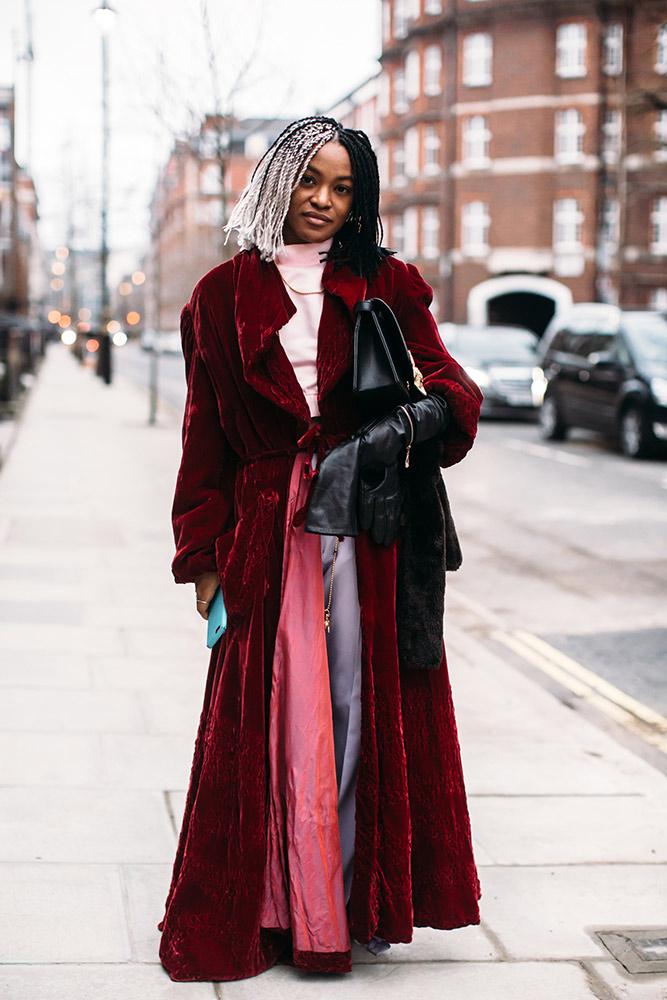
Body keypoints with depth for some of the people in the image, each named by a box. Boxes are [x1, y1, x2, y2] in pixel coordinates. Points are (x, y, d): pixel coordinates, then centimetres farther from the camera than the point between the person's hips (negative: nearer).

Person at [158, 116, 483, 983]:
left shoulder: (385, 286, 11)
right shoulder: (225, 295, 10)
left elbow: (452, 386, 5)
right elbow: (205, 432, 9)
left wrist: (416, 418, -20)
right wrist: (204, 556, 4)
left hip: (369, 526, 0)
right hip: (268, 530, 0)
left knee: (365, 708, 0)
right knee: (273, 721, 0)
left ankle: (361, 896, 9)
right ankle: (276, 908, 10)